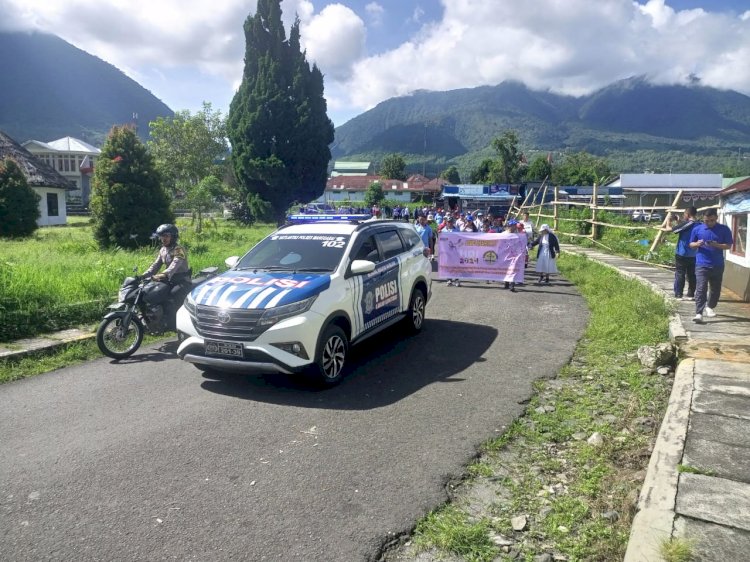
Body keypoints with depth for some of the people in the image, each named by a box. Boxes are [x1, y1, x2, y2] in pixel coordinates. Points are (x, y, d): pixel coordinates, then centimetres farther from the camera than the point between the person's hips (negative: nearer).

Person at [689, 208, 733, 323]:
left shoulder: (724, 229, 1)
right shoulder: (697, 229, 2)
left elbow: (728, 246, 1)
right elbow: (691, 244, 10)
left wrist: (717, 245, -19)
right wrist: (697, 244, -14)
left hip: (718, 265, 2)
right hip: (702, 265, -2)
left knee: (715, 289, 15)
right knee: (701, 289, -11)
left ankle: (710, 307, 37)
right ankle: (699, 313, -15)